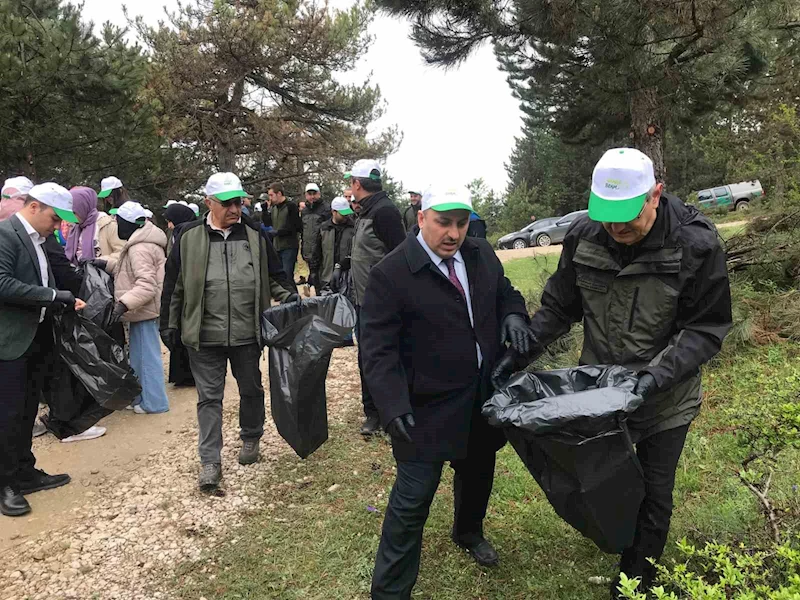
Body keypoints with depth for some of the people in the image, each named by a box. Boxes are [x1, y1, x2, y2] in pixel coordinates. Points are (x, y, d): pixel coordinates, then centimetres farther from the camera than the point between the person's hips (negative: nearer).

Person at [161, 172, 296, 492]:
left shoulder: (255, 235, 1)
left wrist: (286, 295, -5)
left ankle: (250, 439, 40)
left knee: (251, 389, 17)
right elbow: (175, 285, 4)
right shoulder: (190, 238, -3)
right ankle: (210, 461, 13)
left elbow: (270, 277, 12)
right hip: (205, 334, -1)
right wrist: (169, 325, 5)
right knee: (209, 397, 4)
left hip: (247, 333, 2)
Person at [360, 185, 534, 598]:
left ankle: (468, 532, 57)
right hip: (428, 407, -6)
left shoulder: (481, 254, 0)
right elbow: (378, 348, -19)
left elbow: (504, 292, 17)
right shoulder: (390, 274, -18)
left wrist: (513, 314, -7)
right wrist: (394, 406, -30)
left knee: (478, 470, 26)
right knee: (414, 495, -1)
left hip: (486, 395, 7)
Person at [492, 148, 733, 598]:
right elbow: (560, 307, 2)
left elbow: (707, 329, -15)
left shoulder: (696, 243, -20)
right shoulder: (584, 237, -11)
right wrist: (521, 352, -9)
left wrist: (658, 375, -29)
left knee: (653, 498, 11)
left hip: (665, 399, -3)